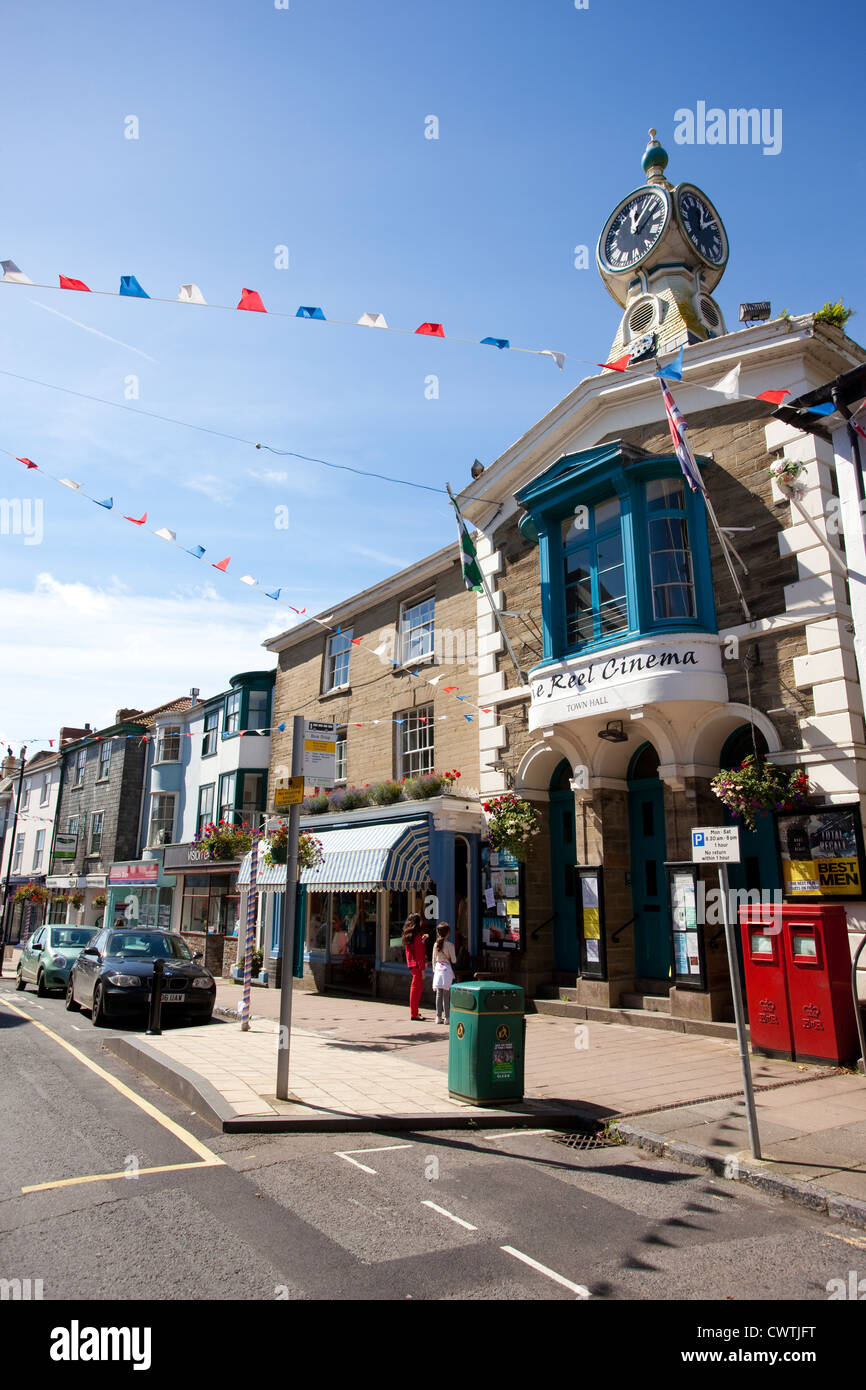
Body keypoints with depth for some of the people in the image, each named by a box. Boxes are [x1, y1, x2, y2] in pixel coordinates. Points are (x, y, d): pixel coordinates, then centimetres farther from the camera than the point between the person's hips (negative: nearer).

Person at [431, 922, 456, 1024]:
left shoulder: (436, 945, 3)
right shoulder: (449, 945, -11)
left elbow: (434, 960, 10)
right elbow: (453, 960, -7)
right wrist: (455, 960, 15)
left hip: (438, 969, 4)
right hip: (447, 970, -4)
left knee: (439, 994, 8)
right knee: (446, 995, -1)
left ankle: (438, 1017, 11)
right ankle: (447, 1017, 2)